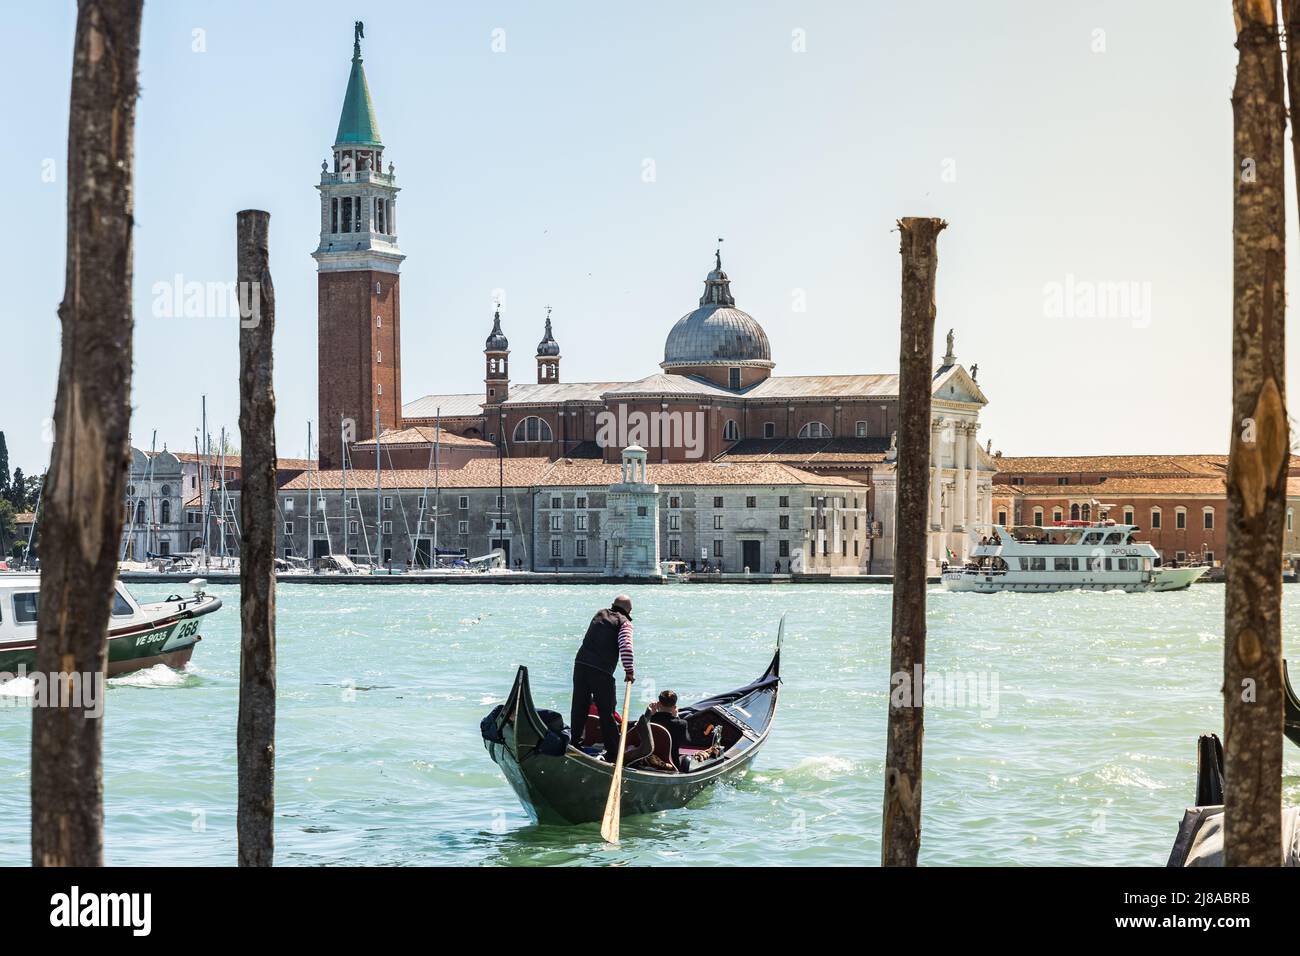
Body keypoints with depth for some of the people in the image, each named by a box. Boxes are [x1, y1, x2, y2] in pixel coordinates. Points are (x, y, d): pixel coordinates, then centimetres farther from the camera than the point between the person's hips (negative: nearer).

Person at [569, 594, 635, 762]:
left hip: (581, 665, 5)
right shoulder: (624, 622, 0)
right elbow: (625, 646, -17)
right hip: (602, 672, -5)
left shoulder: (600, 614, 18)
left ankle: (575, 743, 17)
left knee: (579, 708, 14)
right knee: (606, 713, 2)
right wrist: (629, 671, -9)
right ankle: (613, 753, 3)